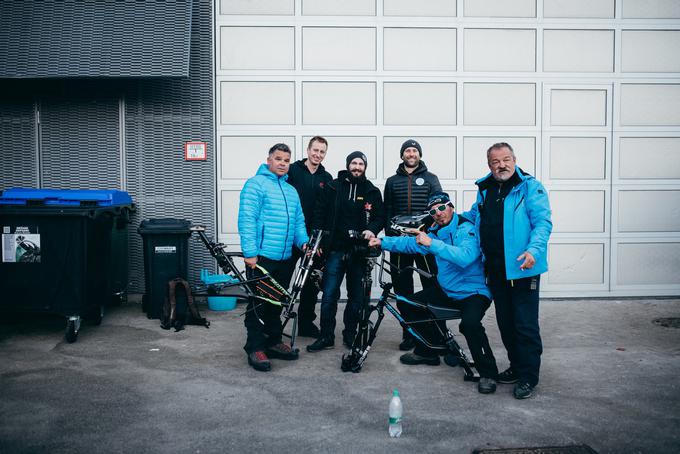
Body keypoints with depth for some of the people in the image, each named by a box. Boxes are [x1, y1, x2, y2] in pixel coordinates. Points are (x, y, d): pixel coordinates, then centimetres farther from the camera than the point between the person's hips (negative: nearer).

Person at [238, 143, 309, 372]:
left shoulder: (291, 190, 18)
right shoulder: (256, 184, -5)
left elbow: (298, 221, 21)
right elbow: (247, 219, -13)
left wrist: (304, 241, 2)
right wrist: (250, 252, -19)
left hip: (285, 258, 7)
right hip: (261, 256, -7)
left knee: (277, 302, 15)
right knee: (258, 303, -2)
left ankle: (274, 341, 26)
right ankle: (255, 348, 5)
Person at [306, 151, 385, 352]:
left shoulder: (372, 192, 7)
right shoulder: (332, 188, 4)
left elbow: (380, 217, 8)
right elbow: (320, 215, 5)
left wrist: (372, 230, -14)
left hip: (359, 252, 1)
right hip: (336, 250, -1)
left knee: (356, 296, 8)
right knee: (329, 294, -3)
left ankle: (350, 334, 22)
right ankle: (326, 336, 7)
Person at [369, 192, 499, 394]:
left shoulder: (467, 229, -18)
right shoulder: (436, 233, 9)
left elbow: (464, 257, -35)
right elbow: (411, 243, 14)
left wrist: (431, 243, -37)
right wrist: (382, 242, 5)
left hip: (473, 292, -9)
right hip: (445, 291, 9)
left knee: (470, 323, -37)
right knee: (408, 305, 8)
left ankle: (488, 373, -16)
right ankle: (427, 351, 25)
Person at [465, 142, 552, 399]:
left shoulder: (531, 187, -7)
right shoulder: (485, 190, 13)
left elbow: (543, 223, -15)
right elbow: (473, 216, 30)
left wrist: (534, 250, -30)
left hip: (522, 270, -6)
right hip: (495, 270, 7)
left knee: (525, 325, -2)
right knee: (505, 323, 16)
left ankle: (528, 378, 9)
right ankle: (516, 367, 31)